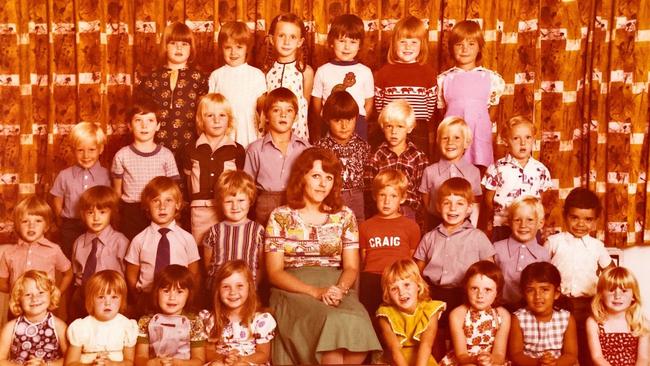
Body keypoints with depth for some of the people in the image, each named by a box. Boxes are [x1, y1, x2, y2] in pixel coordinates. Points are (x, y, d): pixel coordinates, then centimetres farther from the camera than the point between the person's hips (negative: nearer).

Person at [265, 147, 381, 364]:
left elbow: (351, 267, 11)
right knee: (333, 325, -34)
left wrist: (340, 288, -13)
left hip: (337, 289, 2)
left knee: (356, 326, -32)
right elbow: (274, 272, 0)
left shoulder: (345, 216, 14)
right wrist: (315, 292, -14)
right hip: (293, 291, -2)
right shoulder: (280, 217, 7)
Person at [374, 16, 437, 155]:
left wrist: (422, 122, -1)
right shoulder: (384, 71, 1)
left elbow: (432, 102, 3)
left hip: (419, 130, 0)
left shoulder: (427, 71, 1)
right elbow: (378, 101, 3)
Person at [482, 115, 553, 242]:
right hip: (503, 227, -2)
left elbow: (544, 199, 11)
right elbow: (489, 199, 1)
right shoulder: (497, 168, -4)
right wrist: (499, 215, -7)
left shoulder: (541, 170, 2)